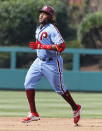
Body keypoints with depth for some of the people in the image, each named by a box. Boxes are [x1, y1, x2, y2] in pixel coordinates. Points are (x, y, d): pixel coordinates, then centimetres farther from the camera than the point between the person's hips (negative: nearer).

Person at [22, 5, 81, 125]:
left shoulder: (52, 29, -17)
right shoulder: (39, 28, 10)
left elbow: (61, 46, -28)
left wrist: (41, 46, -30)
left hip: (52, 63, -8)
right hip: (39, 61, 8)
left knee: (59, 88, 4)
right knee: (28, 83, -6)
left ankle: (75, 108, 26)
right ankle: (34, 114, -2)